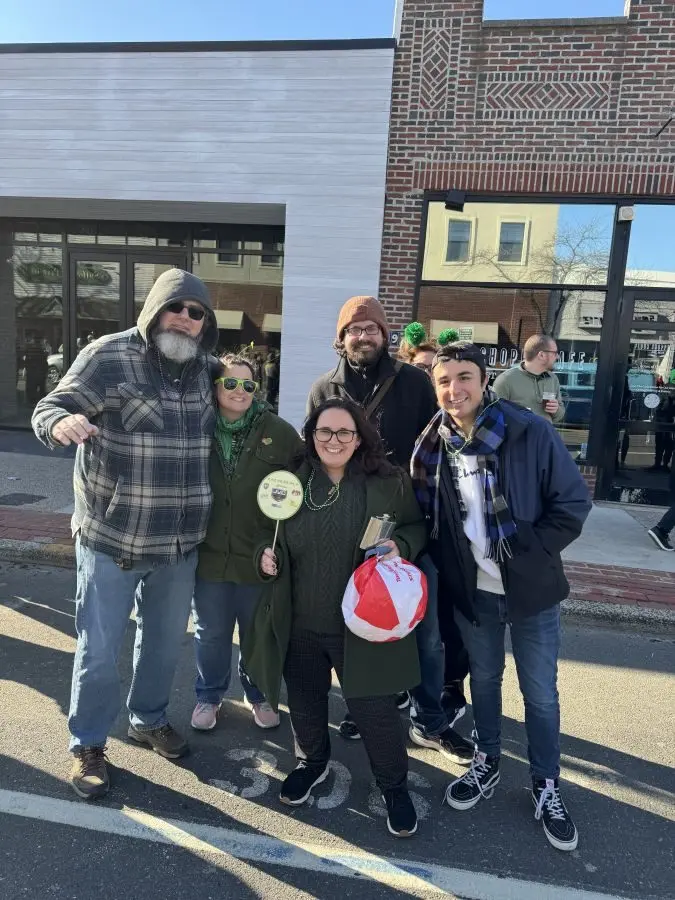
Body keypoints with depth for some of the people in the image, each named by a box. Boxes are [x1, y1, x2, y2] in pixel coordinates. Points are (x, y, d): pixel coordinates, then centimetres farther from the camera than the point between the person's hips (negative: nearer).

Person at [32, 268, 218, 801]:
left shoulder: (202, 369, 5)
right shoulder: (109, 355, -11)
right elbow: (49, 407, -14)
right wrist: (61, 422, -35)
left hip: (180, 542, 5)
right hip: (111, 537, -4)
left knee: (165, 640, 20)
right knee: (100, 648, 9)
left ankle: (149, 719, 46)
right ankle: (88, 745, 33)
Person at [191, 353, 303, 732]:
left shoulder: (279, 432, -7)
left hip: (259, 557, 0)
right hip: (209, 554, 1)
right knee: (211, 635, 18)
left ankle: (259, 696, 42)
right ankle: (210, 696, 42)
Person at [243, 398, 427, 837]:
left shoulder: (390, 482, -9)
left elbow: (416, 528, 2)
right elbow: (271, 532, 13)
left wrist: (400, 547, -18)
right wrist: (267, 554, -7)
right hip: (299, 621, 3)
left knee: (374, 706, 7)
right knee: (305, 701, 20)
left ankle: (395, 786, 34)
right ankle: (312, 761, 50)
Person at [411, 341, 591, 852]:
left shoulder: (531, 432, -16)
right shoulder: (431, 448, -6)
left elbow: (574, 502, -11)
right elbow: (425, 517, 5)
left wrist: (531, 553, -15)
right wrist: (447, 565, -5)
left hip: (532, 588, -2)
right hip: (472, 590, 2)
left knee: (541, 693, 13)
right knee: (484, 680, 21)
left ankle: (546, 785, 36)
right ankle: (487, 764, 45)